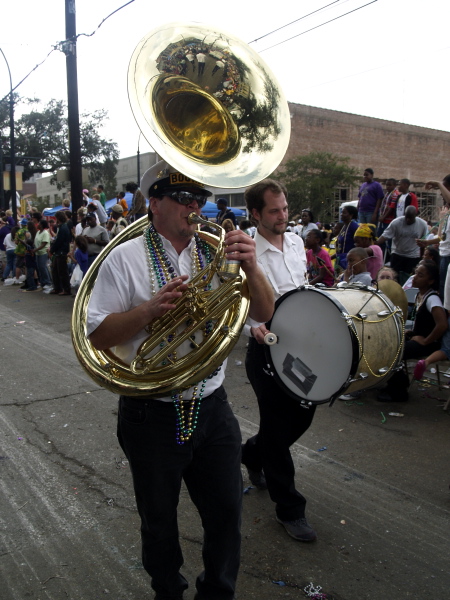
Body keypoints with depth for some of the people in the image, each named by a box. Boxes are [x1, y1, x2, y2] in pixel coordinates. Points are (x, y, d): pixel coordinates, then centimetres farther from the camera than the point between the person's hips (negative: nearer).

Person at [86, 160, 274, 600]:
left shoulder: (215, 253, 2)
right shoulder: (126, 258, -7)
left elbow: (263, 314, -3)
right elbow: (98, 336, -10)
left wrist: (250, 267, -22)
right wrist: (150, 309, -25)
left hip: (212, 409, 3)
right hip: (152, 415, -2)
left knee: (226, 512, 15)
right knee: (159, 522, 18)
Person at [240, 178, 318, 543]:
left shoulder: (296, 242, 6)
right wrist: (253, 328, -33)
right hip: (268, 349, -7)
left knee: (303, 414, 19)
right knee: (278, 428, 5)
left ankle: (253, 453, 47)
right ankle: (289, 509, 24)